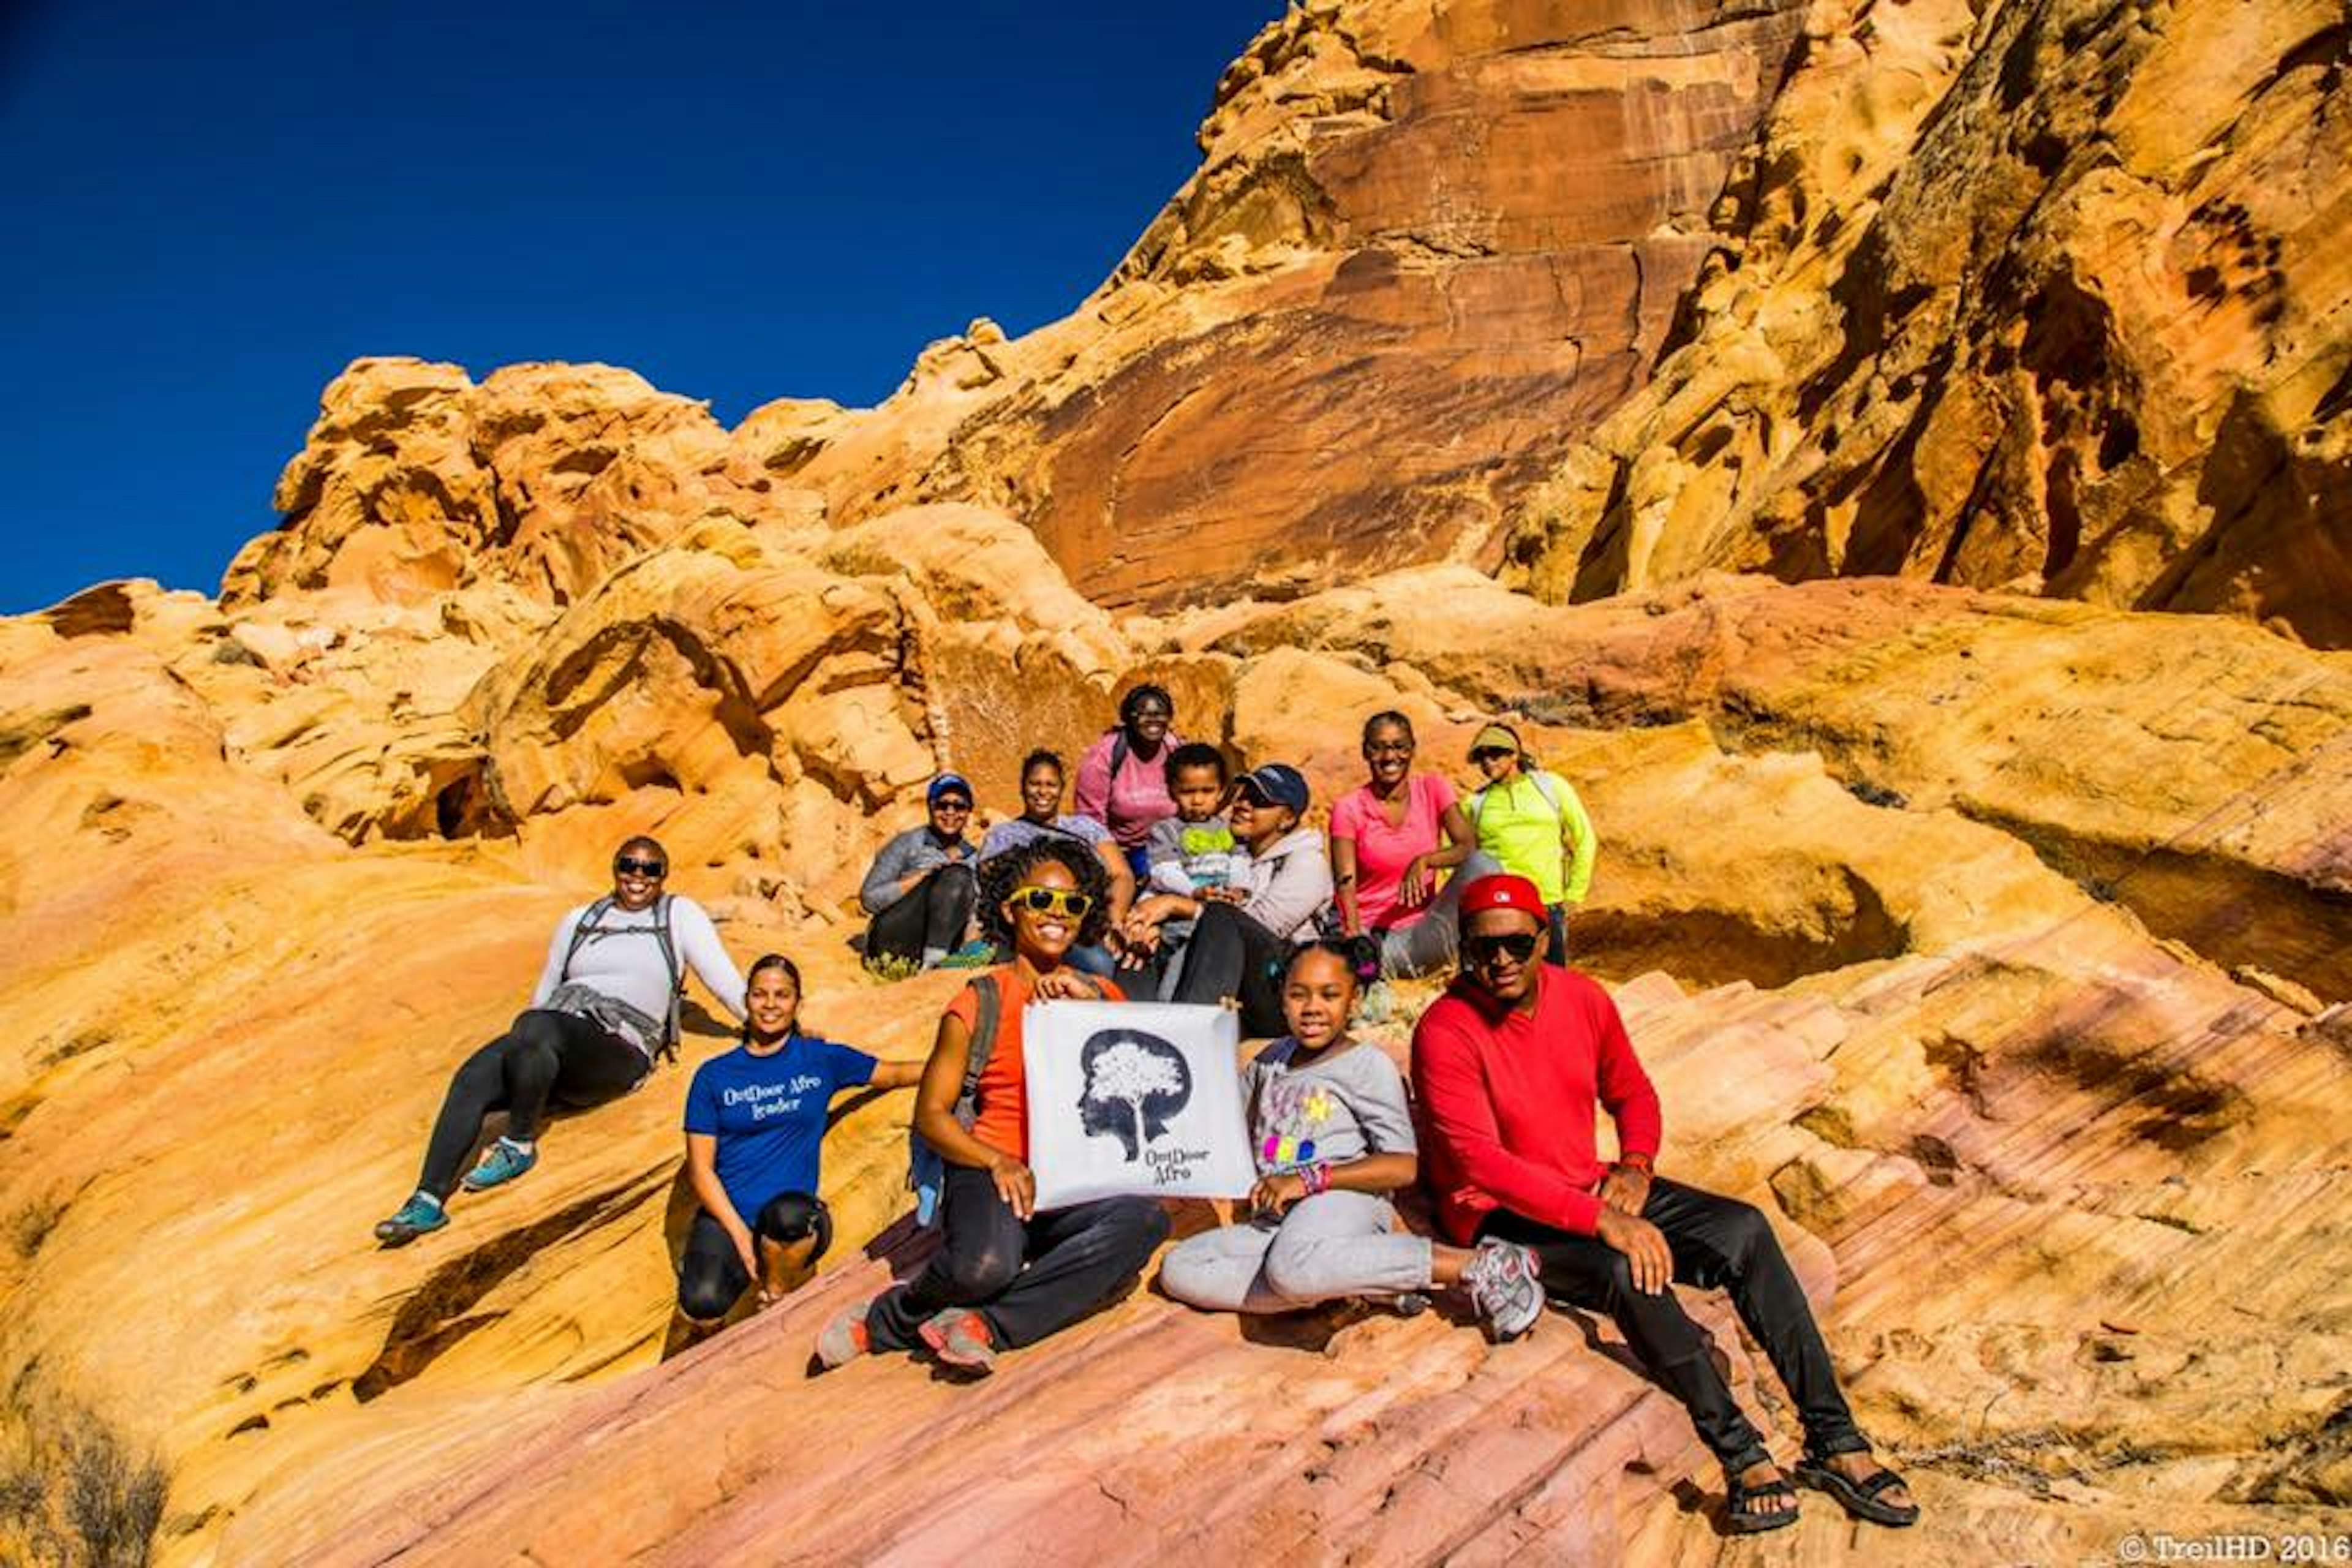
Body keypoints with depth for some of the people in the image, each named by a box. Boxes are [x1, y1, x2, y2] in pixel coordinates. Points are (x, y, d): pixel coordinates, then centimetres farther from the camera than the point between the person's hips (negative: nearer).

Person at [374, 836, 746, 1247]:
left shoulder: (679, 915, 11)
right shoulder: (580, 920, 24)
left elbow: (724, 980, 8)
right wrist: (522, 1043, 21)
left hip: (617, 1053, -5)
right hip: (551, 1041, 5)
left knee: (534, 1028, -36)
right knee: (473, 1078, -24)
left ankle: (520, 1145, -18)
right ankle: (428, 1202, -24)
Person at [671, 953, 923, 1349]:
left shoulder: (821, 1060, 8)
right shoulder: (714, 1076, 5)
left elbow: (892, 1074, 16)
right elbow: (700, 1168, 2)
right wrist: (740, 1234, -9)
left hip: (794, 1225, 0)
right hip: (725, 1217, 0)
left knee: (788, 1212, -35)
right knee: (703, 1304, -25)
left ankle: (776, 1305, -6)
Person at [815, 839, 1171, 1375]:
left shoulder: (1104, 997, 15)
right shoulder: (980, 1003, 4)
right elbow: (930, 1114, 1)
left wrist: (1092, 1003, -7)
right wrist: (997, 1161, -16)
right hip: (992, 1175, -4)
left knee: (1145, 1219, -31)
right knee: (985, 1265, -37)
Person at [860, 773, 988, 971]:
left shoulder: (972, 858, 13)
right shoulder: (907, 844, 2)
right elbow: (870, 899, -7)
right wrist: (922, 874, -14)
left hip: (938, 943, 3)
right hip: (893, 941, -3)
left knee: (959, 875, -19)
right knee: (942, 875, -21)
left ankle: (933, 961, -29)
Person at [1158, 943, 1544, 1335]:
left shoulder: (1369, 1064, 4)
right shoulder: (1273, 1058, 22)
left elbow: (1403, 1167, -6)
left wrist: (1309, 1179, -13)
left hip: (1345, 1203, -7)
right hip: (1275, 1221, 7)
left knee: (1294, 1267, -41)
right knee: (1178, 1271, -17)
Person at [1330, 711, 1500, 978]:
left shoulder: (1432, 789, 4)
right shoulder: (1349, 808, -1)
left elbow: (1470, 848, -7)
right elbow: (1345, 884, -11)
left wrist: (1425, 861, -28)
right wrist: (1356, 940, -29)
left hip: (1422, 935, 3)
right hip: (1371, 935, -3)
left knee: (1482, 866, -24)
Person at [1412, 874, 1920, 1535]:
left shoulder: (1582, 998, 0)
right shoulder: (1446, 1030, -19)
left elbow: (1632, 1091, 15)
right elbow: (1480, 1163, -25)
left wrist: (1636, 1165, -6)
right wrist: (1600, 1219, -31)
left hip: (1590, 1189, 7)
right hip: (1501, 1217, -6)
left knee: (1744, 1230, -11)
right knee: (1628, 1269, -33)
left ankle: (1834, 1439, -6)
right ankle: (1740, 1453, -18)